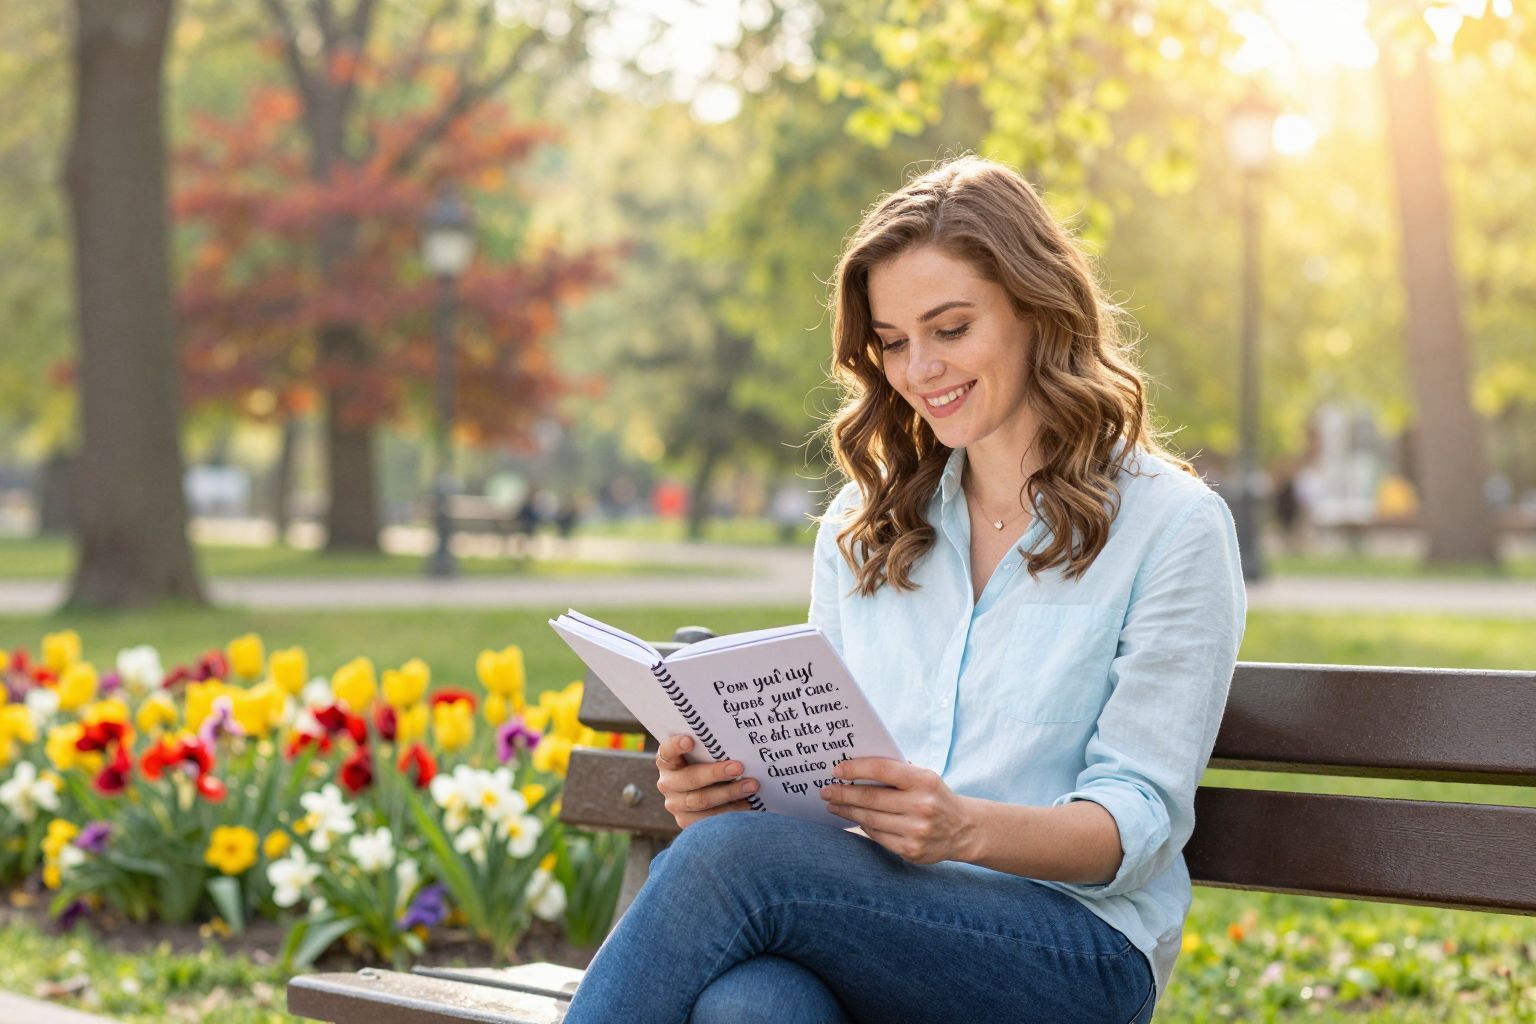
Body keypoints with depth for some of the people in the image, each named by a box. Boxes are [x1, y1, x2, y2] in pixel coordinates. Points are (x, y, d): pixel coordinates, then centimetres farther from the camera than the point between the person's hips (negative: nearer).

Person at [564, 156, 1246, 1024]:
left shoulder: (1172, 525, 2)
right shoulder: (861, 532, 19)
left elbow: (1140, 821, -5)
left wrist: (967, 827, -24)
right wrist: (731, 782, -8)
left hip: (1075, 946, -3)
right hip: (874, 929, 4)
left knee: (728, 857, -32)